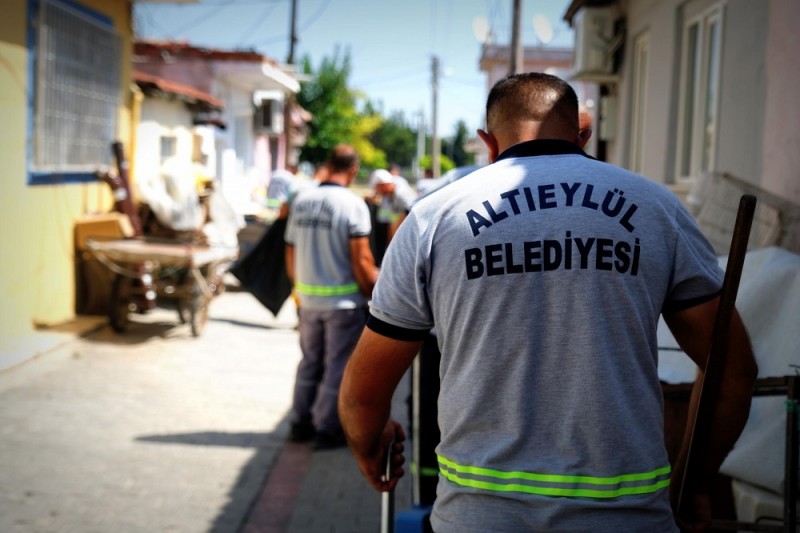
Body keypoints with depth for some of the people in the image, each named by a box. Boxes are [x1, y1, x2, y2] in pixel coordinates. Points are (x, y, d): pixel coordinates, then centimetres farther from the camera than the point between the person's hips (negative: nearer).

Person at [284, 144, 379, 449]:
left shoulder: (301, 200, 4)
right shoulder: (353, 204, -13)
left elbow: (291, 255, 10)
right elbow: (361, 261, -16)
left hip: (308, 300, 5)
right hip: (344, 301, -5)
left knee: (309, 363, 19)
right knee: (337, 367, 6)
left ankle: (300, 423, 25)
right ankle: (326, 430, 12)